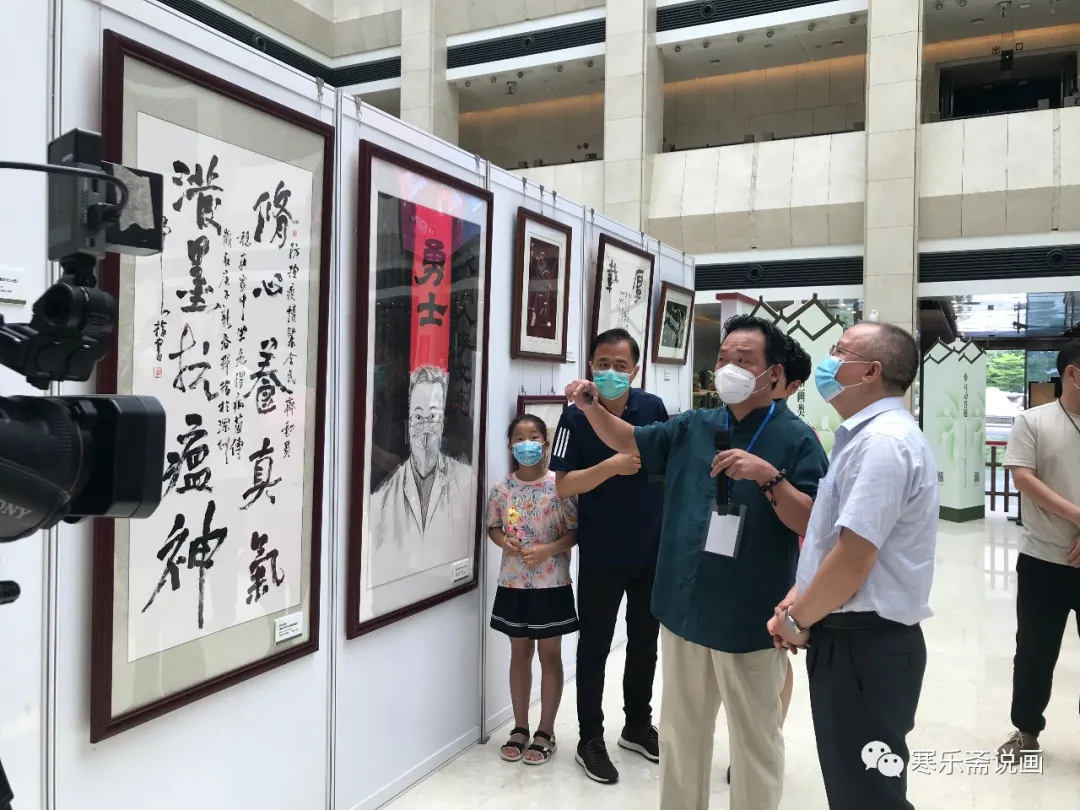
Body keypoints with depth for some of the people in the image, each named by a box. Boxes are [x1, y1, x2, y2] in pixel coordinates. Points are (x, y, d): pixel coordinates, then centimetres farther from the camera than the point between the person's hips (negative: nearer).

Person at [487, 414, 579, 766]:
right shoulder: (501, 489, -2)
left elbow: (575, 530, -7)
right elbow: (493, 526, 10)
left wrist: (549, 549, -21)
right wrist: (504, 541, -11)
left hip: (551, 584, -3)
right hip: (513, 583, 3)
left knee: (549, 655, 8)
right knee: (520, 653, 14)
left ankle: (546, 733, 21)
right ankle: (520, 728, 28)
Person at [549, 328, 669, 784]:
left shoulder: (653, 408, -3)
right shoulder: (577, 416, -12)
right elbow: (564, 485, -16)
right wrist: (611, 466, -29)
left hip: (654, 549, 4)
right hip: (601, 554, -3)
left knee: (646, 641, 18)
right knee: (594, 646, 9)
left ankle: (637, 725, 37)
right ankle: (590, 739, 25)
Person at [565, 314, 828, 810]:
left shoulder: (795, 438, -10)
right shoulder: (692, 428, 6)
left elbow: (811, 524, -15)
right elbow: (629, 441, 13)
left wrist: (769, 476, -29)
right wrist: (591, 406, -4)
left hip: (749, 618, -5)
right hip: (684, 608, 5)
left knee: (755, 741, 13)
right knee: (680, 732, 22)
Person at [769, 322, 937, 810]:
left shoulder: (883, 441, -21)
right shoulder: (867, 435, 13)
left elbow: (853, 560, -25)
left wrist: (797, 620, -11)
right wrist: (799, 597, 7)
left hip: (866, 644, -10)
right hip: (851, 637, 10)